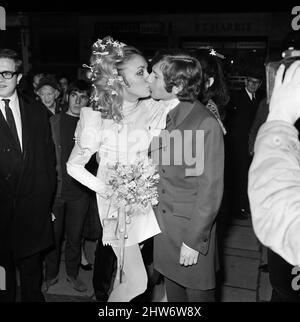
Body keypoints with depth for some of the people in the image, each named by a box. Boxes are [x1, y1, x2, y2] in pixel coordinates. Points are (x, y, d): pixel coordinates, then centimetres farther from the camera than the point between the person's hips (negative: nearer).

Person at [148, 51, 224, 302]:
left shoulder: (206, 125, -19)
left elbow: (211, 190, -17)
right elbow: (159, 174, 7)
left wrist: (194, 240, -15)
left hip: (193, 228, -6)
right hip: (164, 224, 6)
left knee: (197, 293, 13)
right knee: (173, 291, 22)